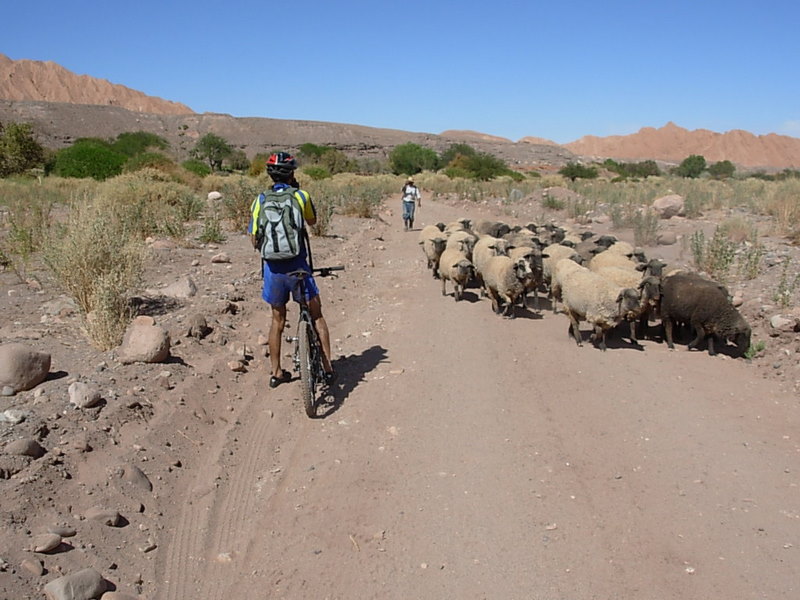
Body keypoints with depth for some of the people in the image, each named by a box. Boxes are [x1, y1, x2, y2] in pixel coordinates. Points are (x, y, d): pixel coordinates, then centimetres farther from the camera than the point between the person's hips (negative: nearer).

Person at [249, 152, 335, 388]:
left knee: (278, 318, 17)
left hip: (272, 268, 3)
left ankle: (276, 372, 24)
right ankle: (328, 368, 10)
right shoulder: (301, 196, -4)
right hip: (297, 267, -2)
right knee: (317, 316, 11)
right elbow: (312, 221, 16)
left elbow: (255, 240, 1)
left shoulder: (260, 200, 0)